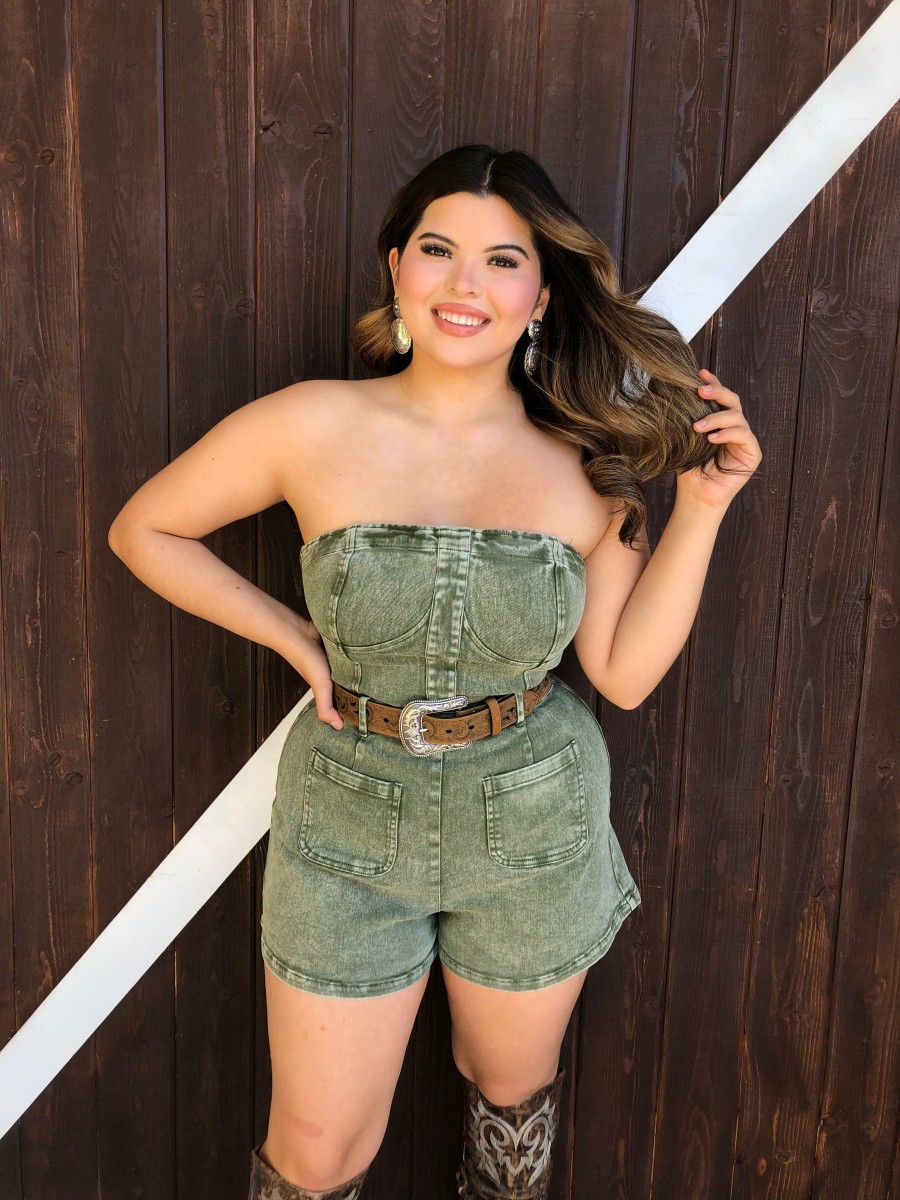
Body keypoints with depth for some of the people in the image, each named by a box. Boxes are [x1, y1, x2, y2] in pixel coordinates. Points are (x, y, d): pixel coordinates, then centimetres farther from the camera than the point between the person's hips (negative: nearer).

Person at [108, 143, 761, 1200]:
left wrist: (701, 506, -12)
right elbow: (144, 529, 0)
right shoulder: (312, 427, -11)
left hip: (535, 825, 2)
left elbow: (625, 671, -5)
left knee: (511, 1094, 25)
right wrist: (292, 638, -7)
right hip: (350, 820, -1)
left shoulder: (586, 465, -6)